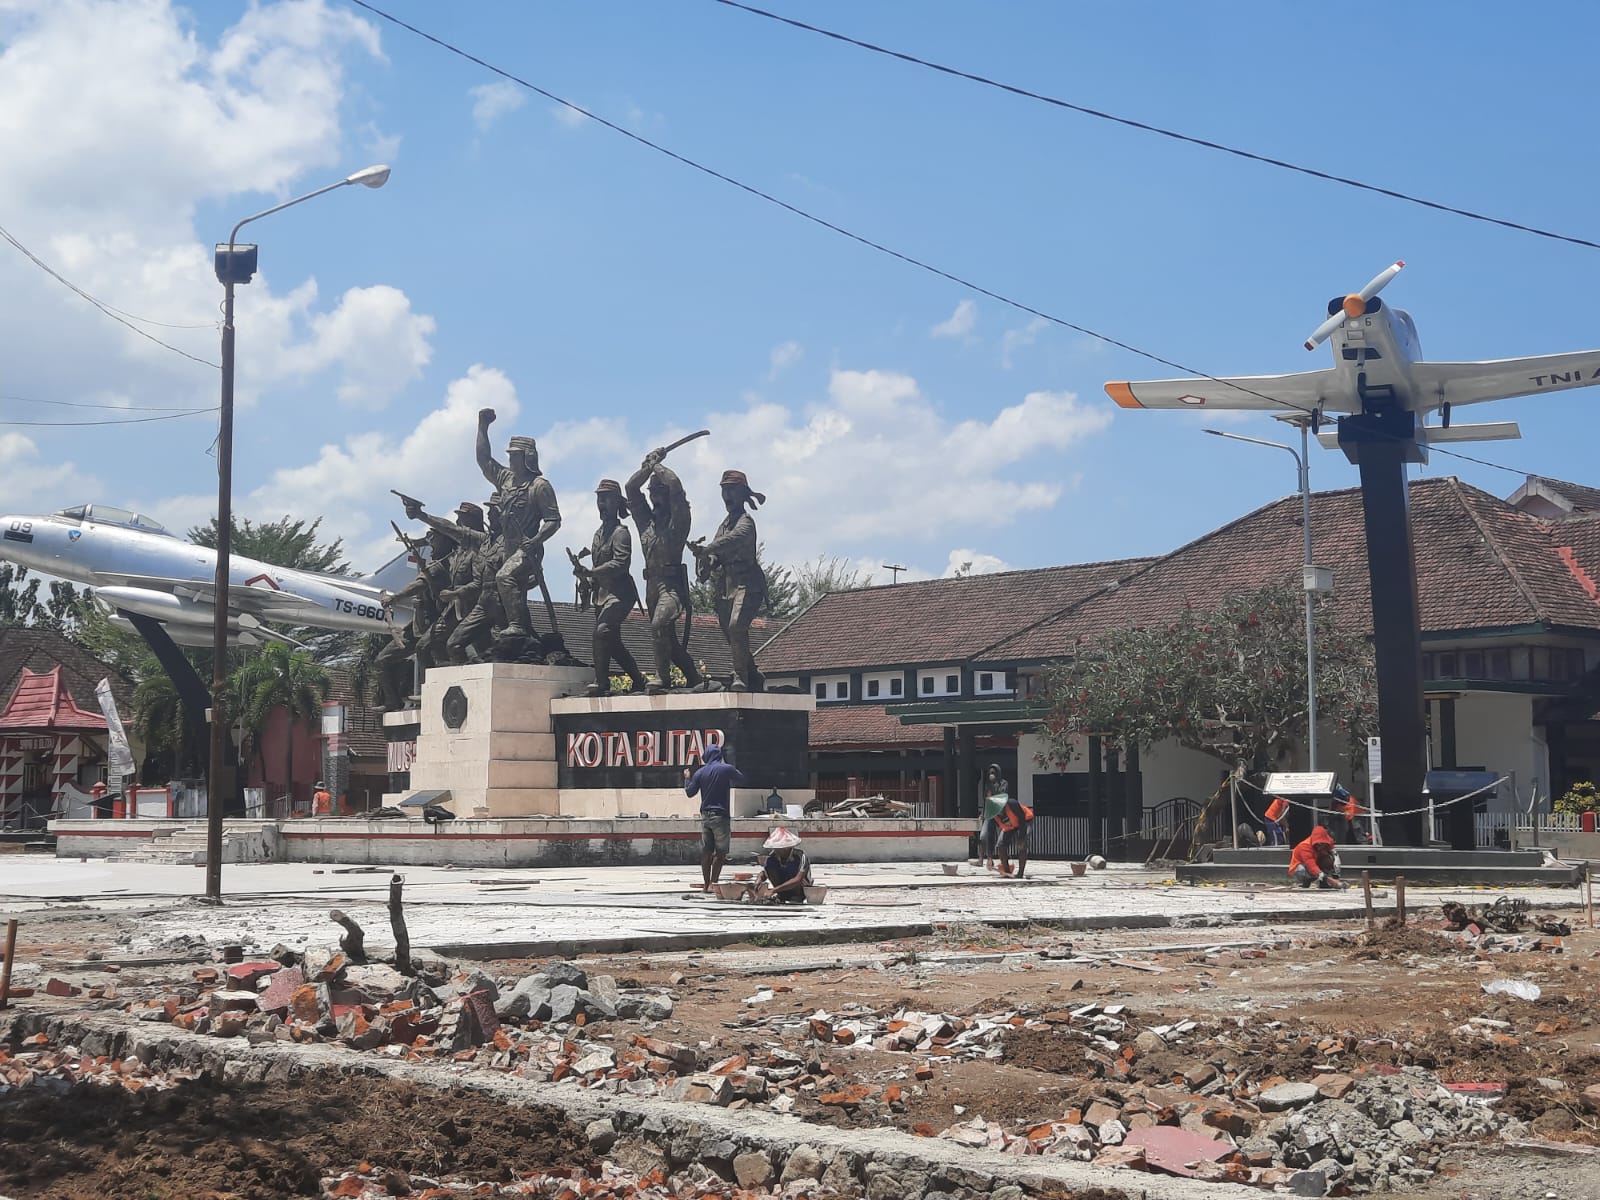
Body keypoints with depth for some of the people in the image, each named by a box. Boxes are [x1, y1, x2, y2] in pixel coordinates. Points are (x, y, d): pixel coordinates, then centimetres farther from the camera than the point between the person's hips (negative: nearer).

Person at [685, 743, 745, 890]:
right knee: (720, 852, -2)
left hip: (705, 816, 4)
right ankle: (713, 883, -8)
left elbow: (690, 792, 10)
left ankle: (706, 884, 12)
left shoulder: (699, 773, 4)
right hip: (721, 815, -4)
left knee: (706, 852, 9)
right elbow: (741, 781, 8)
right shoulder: (727, 769, -6)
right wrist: (735, 770, 26)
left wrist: (687, 778, 27)